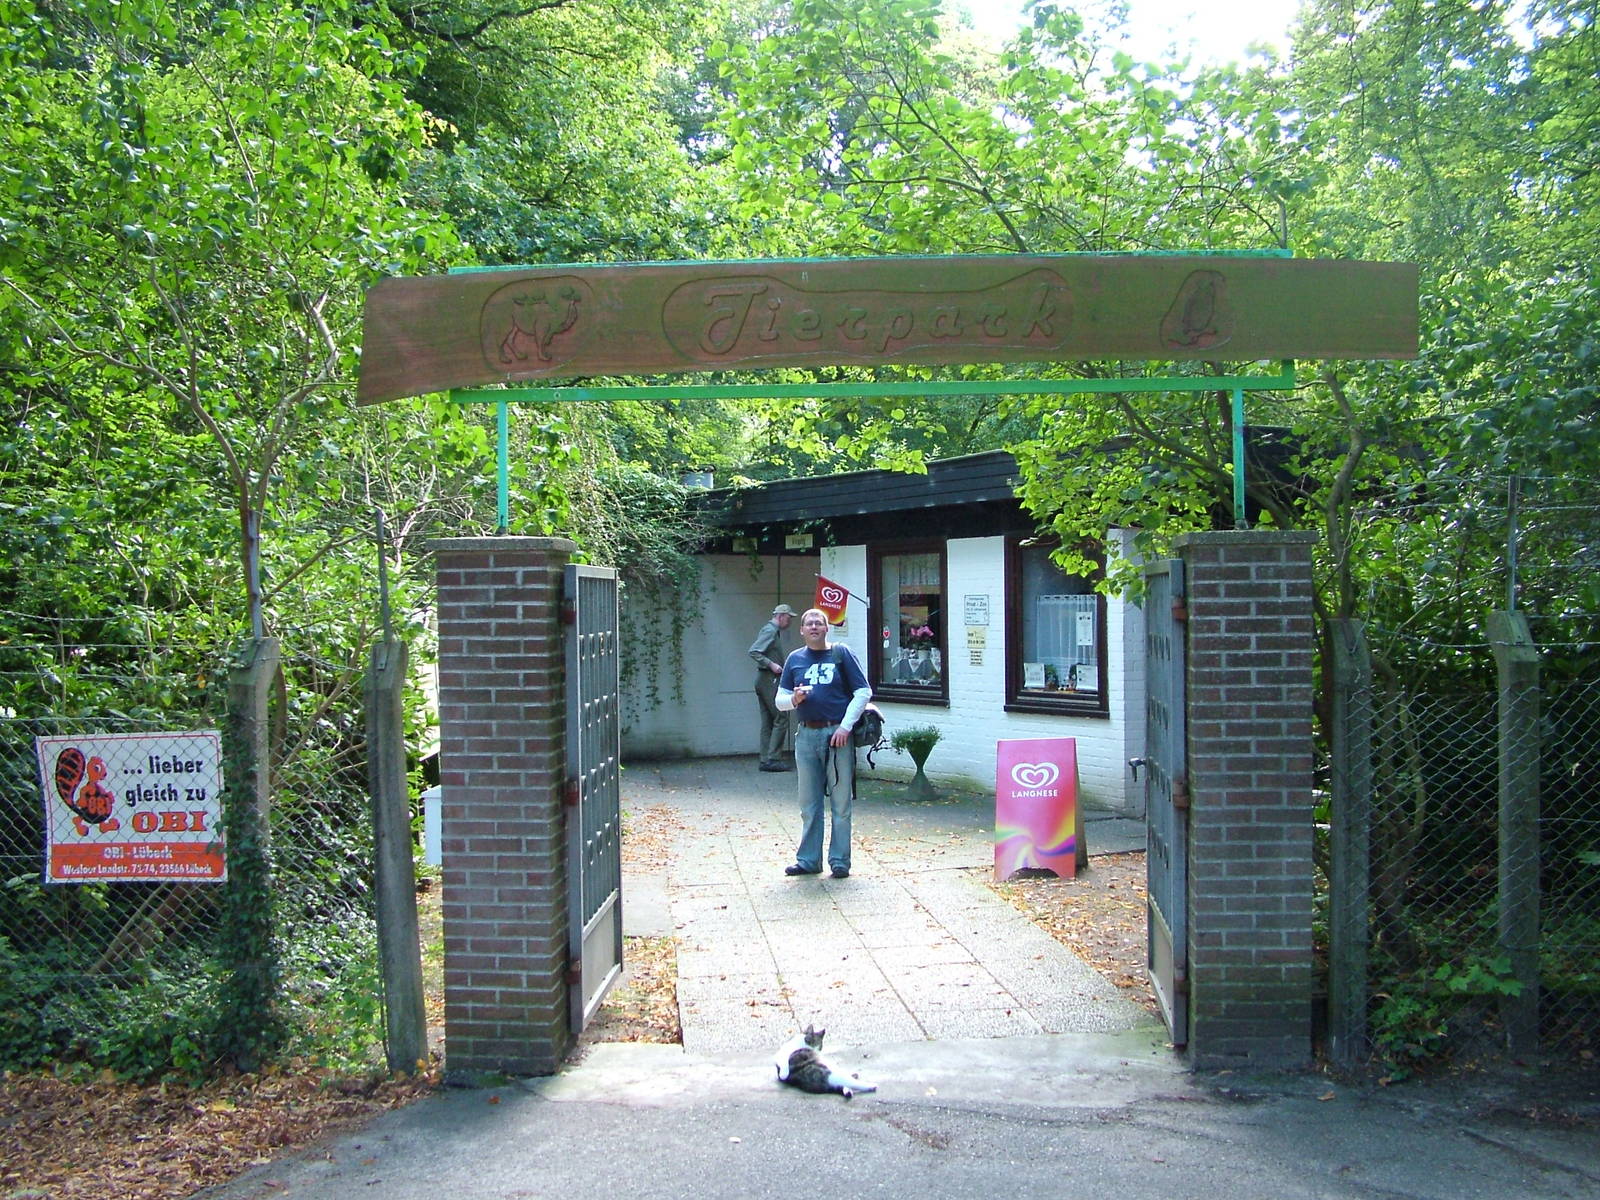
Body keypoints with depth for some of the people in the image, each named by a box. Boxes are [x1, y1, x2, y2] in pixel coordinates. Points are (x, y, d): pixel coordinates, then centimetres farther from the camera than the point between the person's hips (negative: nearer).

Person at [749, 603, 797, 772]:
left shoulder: (775, 631, 19)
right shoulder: (770, 630, -11)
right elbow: (753, 652, -20)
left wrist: (781, 668, 20)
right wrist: (771, 665, -22)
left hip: (763, 681, 10)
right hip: (769, 680, -10)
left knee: (767, 722, 9)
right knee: (781, 719, -9)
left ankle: (766, 760, 11)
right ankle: (773, 759, -10)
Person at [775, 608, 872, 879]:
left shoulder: (841, 653, 1)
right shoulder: (795, 659, 12)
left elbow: (863, 692, -1)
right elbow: (780, 700, 14)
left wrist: (845, 727, -10)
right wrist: (794, 699, -9)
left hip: (837, 734, -4)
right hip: (806, 735, 4)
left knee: (840, 803, 1)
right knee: (809, 805, 10)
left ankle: (840, 861, 10)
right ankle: (809, 860, 18)